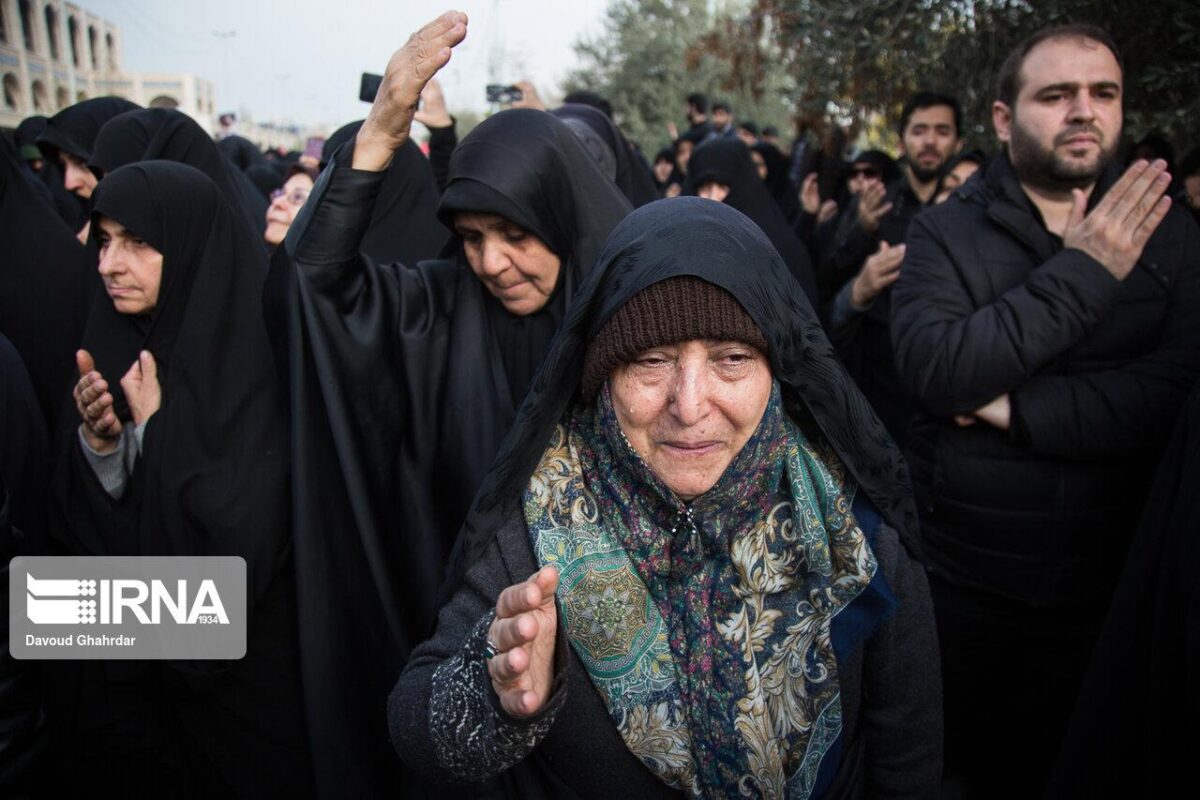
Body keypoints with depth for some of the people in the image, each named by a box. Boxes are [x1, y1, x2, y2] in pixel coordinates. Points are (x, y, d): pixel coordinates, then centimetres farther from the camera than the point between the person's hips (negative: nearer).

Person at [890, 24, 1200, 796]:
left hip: (1103, 580, 2)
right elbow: (934, 371, -23)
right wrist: (1084, 273, -21)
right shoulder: (946, 232, -5)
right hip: (959, 577, -1)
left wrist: (1017, 408, -20)